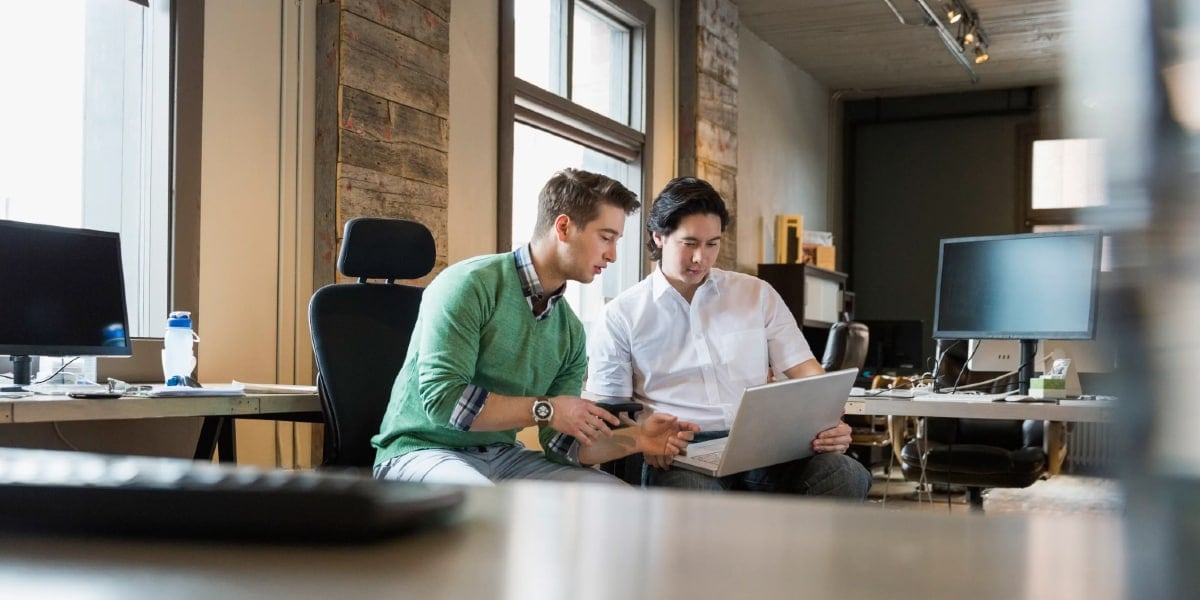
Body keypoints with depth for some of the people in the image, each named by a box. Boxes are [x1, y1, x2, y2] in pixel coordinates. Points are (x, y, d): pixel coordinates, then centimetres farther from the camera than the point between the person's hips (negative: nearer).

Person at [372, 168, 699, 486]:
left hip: (501, 456, 7)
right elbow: (442, 397, -23)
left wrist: (635, 439, -10)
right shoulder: (471, 284, -15)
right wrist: (545, 409, -19)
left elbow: (561, 443, 6)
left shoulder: (570, 330, 6)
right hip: (421, 450, -7)